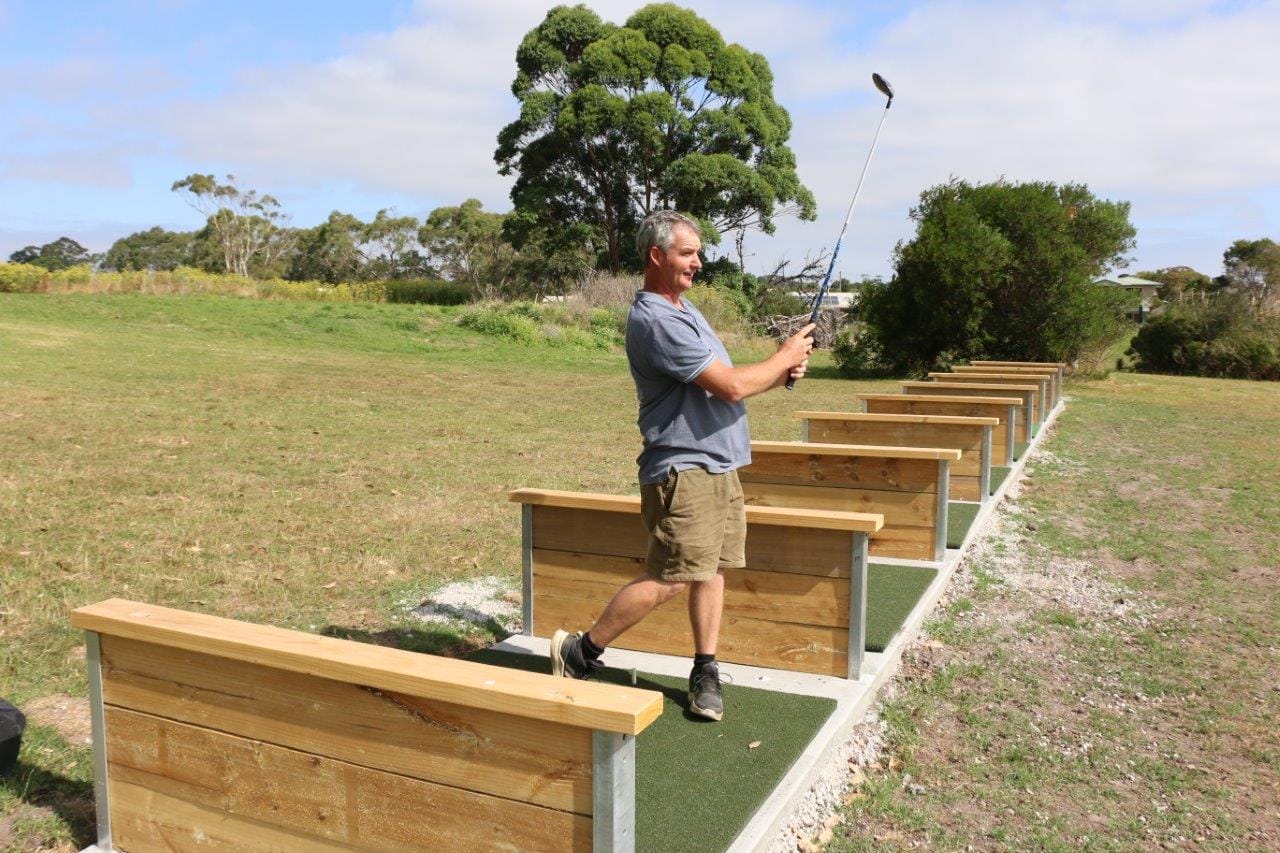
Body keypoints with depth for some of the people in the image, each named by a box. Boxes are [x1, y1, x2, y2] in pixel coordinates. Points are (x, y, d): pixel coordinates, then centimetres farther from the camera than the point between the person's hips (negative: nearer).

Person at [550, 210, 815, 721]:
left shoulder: (684, 310, 16)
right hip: (684, 470, -10)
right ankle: (580, 653, 4)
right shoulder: (655, 321, -18)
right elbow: (731, 386, -20)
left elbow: (728, 383, 22)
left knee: (712, 569, 11)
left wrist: (781, 373, 6)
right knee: (668, 580, -7)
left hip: (719, 466, 10)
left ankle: (705, 671, 20)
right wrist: (783, 358, -4)